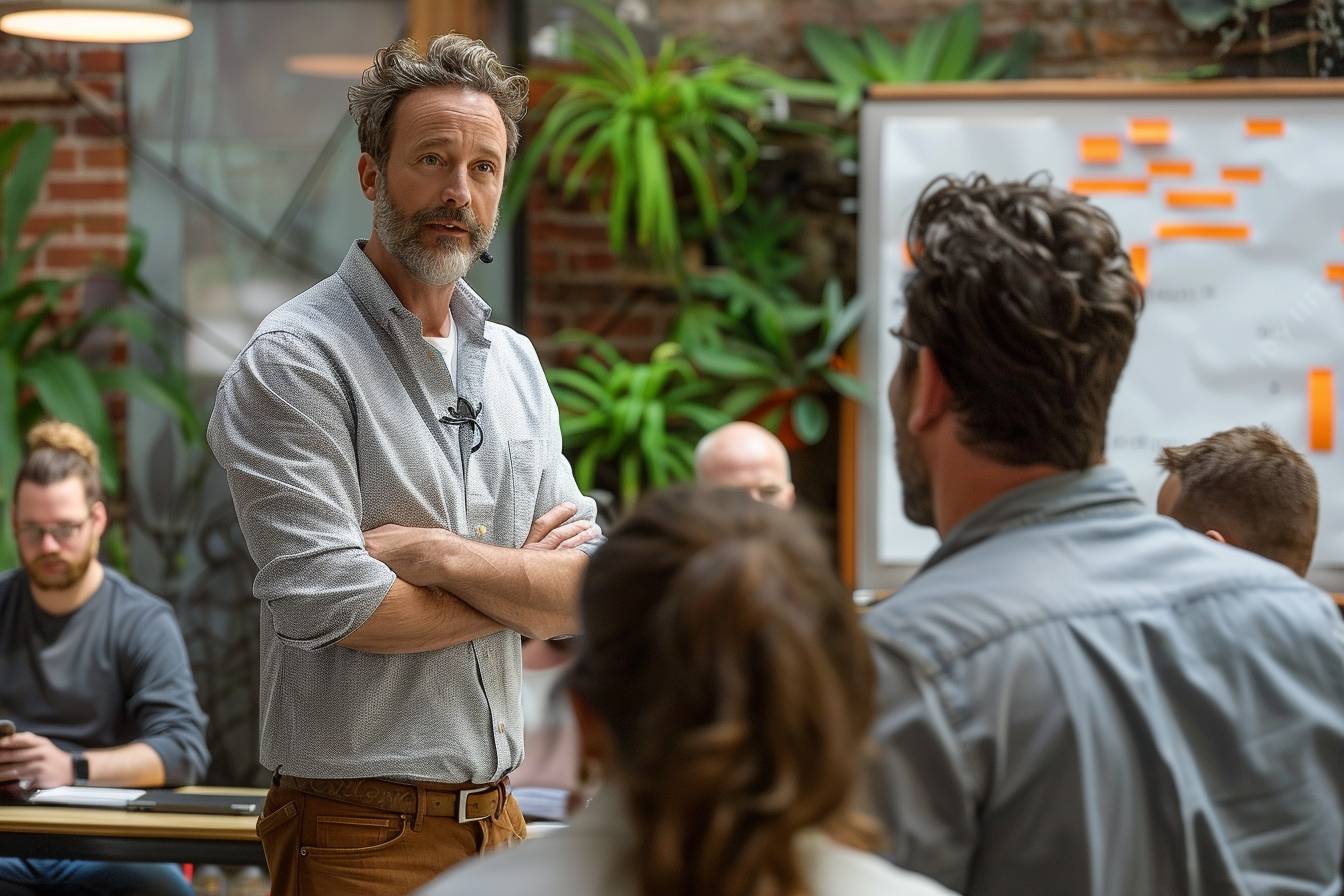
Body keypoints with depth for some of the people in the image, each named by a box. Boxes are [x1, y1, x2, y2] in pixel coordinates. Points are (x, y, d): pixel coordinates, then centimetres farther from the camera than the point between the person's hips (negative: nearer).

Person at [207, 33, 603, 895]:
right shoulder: (295, 360, -10)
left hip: (496, 814, 6)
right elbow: (335, 607, -20)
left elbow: (594, 591, 2)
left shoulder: (515, 362, 11)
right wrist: (519, 586, -6)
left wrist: (437, 554, -15)